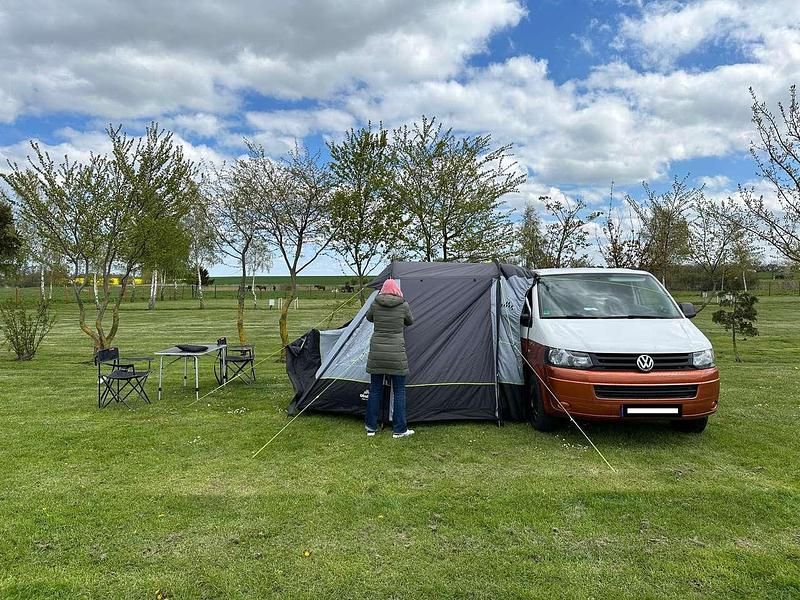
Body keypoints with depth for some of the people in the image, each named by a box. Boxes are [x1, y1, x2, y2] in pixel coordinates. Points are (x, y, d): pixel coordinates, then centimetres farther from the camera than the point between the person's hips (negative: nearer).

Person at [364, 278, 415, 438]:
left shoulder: (375, 304, 0)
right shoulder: (403, 305, -5)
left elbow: (369, 318, 20)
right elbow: (410, 321, 14)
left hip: (376, 352, 3)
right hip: (396, 353, -2)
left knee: (375, 390, 12)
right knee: (399, 391, 7)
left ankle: (371, 427, 20)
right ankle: (399, 430, 10)